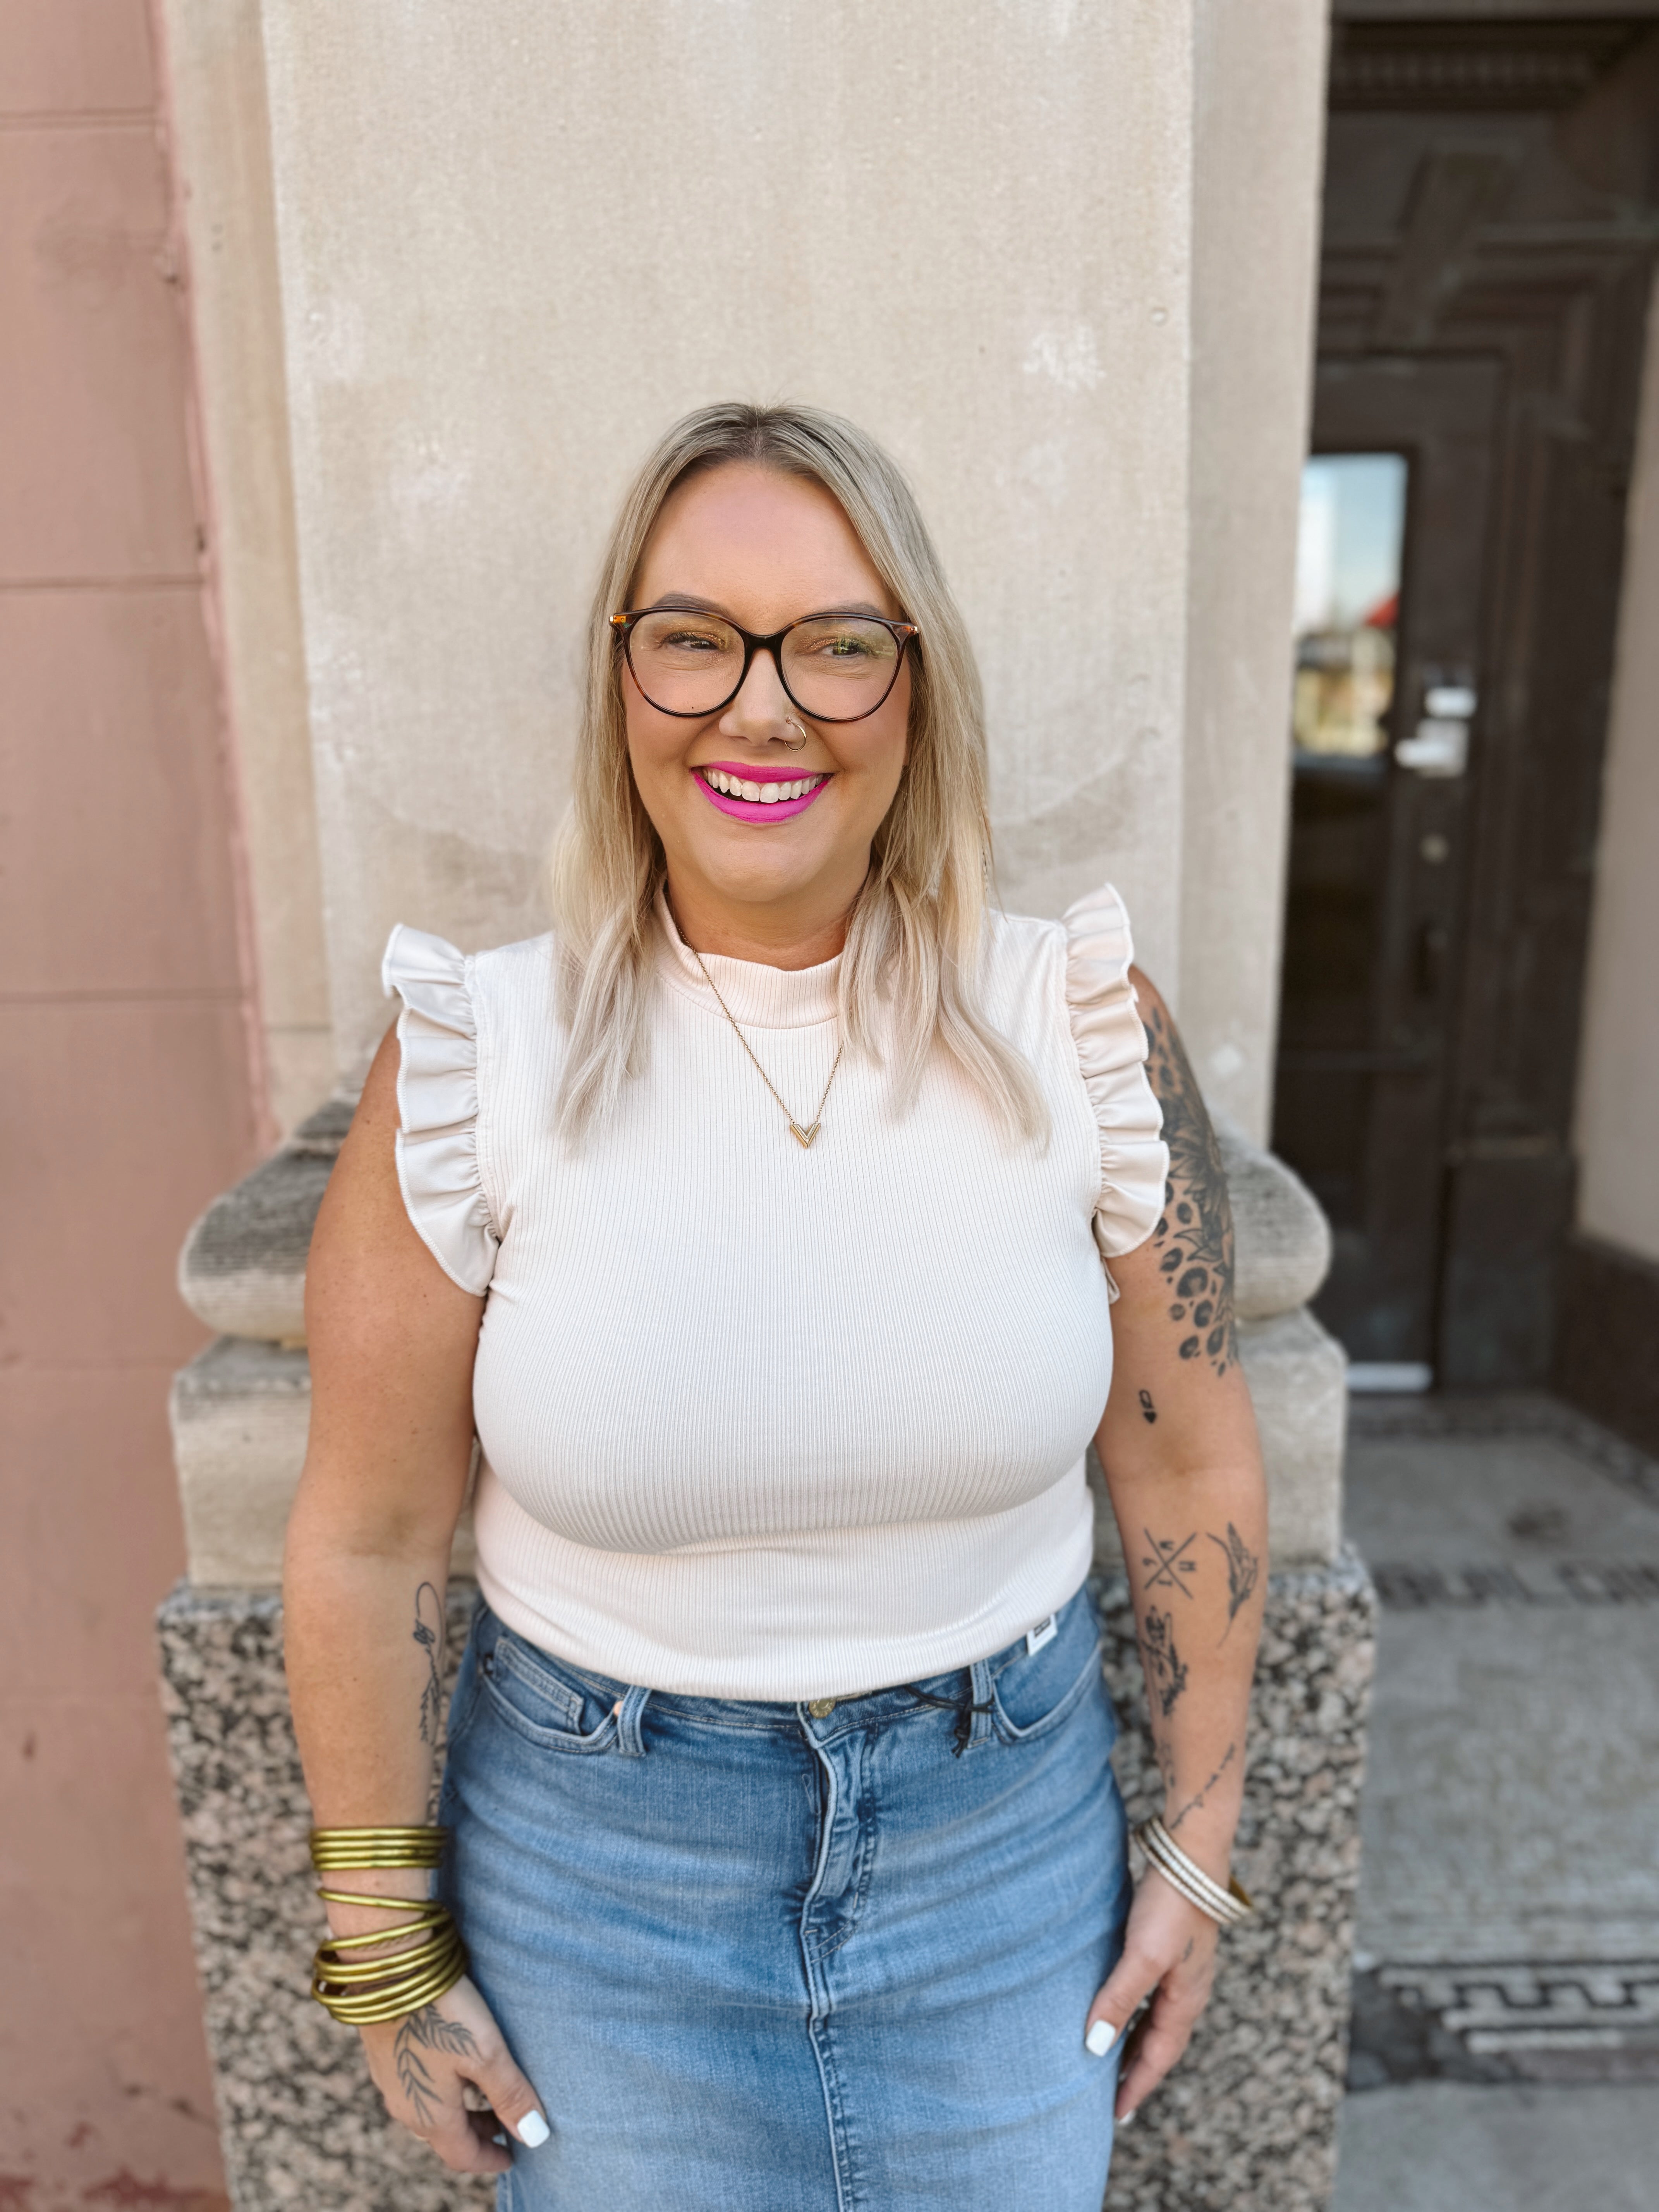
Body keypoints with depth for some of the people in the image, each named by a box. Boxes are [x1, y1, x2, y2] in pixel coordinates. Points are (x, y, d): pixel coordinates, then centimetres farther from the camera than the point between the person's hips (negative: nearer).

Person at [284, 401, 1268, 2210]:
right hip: (600, 1864, 0)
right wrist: (389, 1957, 0)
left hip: (1005, 1835, 2)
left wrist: (1196, 1850, 4)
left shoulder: (1081, 1030, -12)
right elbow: (368, 1540, -8)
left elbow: (1189, 1468, -3)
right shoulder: (474, 1064, -16)